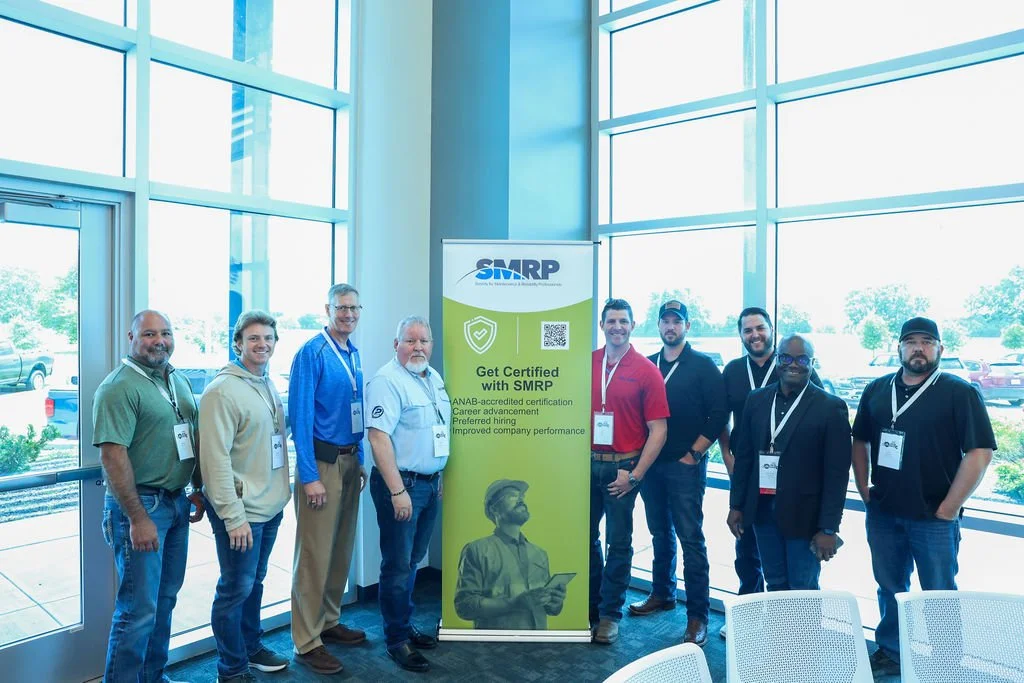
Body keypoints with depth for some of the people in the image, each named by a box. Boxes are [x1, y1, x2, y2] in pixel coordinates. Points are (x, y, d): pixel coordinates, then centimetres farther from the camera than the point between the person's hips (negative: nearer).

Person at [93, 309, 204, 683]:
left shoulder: (179, 382, 10)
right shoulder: (119, 387, -15)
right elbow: (113, 456, -20)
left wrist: (199, 490, 14)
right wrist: (138, 518, -21)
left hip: (177, 502, 8)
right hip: (140, 504, -8)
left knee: (165, 599, 18)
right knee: (139, 608, 0)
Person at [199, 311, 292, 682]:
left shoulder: (269, 386, 10)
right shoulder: (222, 390, -16)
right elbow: (216, 459, -19)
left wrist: (281, 492, 14)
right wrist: (234, 516, -20)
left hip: (271, 506, 8)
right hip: (242, 511, -8)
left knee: (255, 582, 21)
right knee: (236, 588, 4)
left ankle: (251, 647, 38)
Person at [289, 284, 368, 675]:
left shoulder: (353, 354, 10)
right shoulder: (312, 353, -13)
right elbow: (300, 416, -16)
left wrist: (360, 462, 15)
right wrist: (309, 477, -18)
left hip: (349, 462, 8)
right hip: (321, 462, -8)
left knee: (342, 548, 16)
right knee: (315, 554, -1)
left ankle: (329, 622, 32)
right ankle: (307, 643, 12)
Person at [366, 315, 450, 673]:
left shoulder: (434, 379, 11)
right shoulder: (387, 381, -16)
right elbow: (379, 437, -22)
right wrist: (398, 491, -23)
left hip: (430, 483, 8)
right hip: (400, 483, -8)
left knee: (413, 560, 18)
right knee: (398, 565, 3)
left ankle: (406, 625, 33)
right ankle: (396, 638, 18)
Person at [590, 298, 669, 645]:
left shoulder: (646, 370, -4)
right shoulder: (586, 363, 4)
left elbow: (658, 430, -6)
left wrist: (635, 474, -11)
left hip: (622, 467, -3)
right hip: (587, 463, 3)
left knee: (619, 543, 6)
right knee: (586, 537, 12)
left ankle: (610, 615, 22)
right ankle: (590, 606, 31)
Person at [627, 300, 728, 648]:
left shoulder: (703, 366, -2)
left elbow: (718, 414, -5)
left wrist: (693, 454, -9)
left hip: (686, 465, -4)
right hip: (651, 463, 4)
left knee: (690, 538, -2)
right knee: (660, 533, 16)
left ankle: (698, 616, 6)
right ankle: (662, 593, 33)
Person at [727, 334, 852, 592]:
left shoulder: (831, 407, -8)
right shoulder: (757, 399, 4)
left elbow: (837, 473, -10)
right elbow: (743, 456, 9)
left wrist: (829, 528, -11)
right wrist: (736, 505, 8)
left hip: (804, 515, -4)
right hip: (762, 510, 4)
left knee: (803, 593, 8)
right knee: (775, 586, 15)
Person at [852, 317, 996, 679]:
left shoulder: (961, 393, -8)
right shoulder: (876, 390, 5)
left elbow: (979, 453, -12)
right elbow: (860, 442, 13)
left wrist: (948, 509, -13)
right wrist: (865, 492, 5)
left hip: (934, 517, -4)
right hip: (882, 514, 4)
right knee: (890, 590, 17)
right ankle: (889, 653, 33)